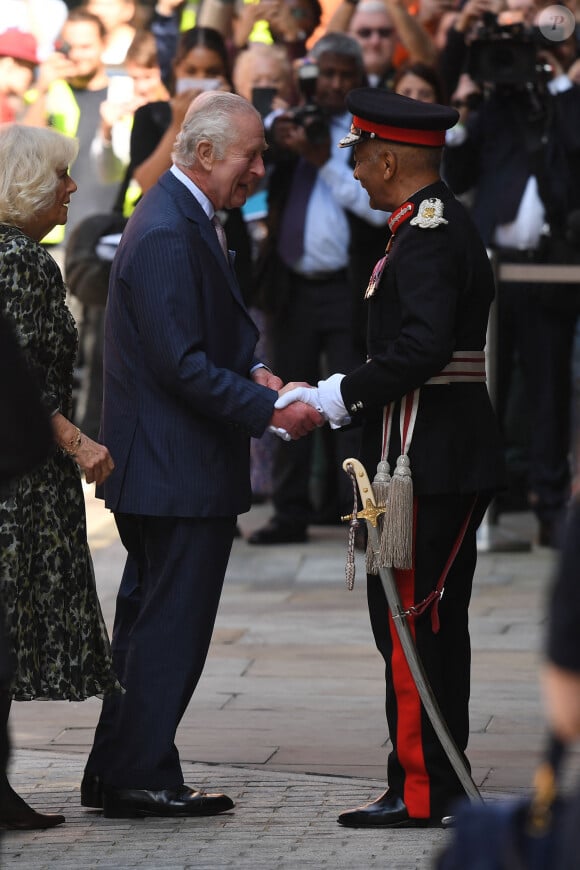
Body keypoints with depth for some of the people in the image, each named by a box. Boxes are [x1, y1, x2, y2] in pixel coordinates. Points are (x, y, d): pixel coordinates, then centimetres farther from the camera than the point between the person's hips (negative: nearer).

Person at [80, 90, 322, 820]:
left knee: (147, 619, 16)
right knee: (171, 628, -3)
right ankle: (141, 778, 3)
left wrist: (252, 371, 7)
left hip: (159, 468, 11)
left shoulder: (182, 220, 12)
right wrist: (270, 410, -21)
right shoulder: (168, 235, -21)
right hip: (180, 471, -11)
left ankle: (114, 772, 23)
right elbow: (183, 366, -24)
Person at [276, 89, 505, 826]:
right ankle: (442, 781, 20)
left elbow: (422, 348, -27)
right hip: (453, 460, 11)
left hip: (425, 461, -11)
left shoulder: (429, 234, -16)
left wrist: (338, 397, -18)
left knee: (408, 622, -7)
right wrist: (330, 396, 16)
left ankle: (418, 792, -5)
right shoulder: (444, 225, 16)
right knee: (435, 622, 14)